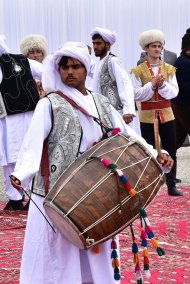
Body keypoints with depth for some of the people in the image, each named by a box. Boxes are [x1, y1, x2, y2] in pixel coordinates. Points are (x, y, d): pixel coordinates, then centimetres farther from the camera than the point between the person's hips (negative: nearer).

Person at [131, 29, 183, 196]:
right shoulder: (138, 71, -1)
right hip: (147, 116, -3)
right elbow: (136, 94, -9)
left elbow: (174, 91, -1)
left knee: (170, 151, 4)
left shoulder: (169, 69, 7)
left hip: (166, 114, 3)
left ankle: (171, 185, 10)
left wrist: (162, 85, -18)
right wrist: (152, 85, -18)